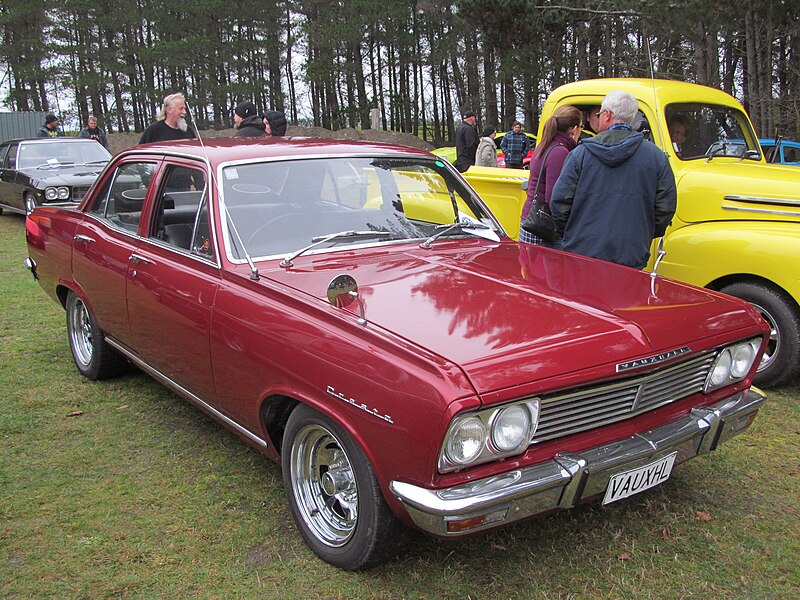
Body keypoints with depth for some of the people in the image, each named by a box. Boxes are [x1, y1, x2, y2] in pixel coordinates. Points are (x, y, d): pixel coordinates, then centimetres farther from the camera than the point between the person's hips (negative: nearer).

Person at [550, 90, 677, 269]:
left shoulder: (580, 153, 0)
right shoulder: (656, 156, 2)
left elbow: (559, 202, -1)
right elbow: (665, 208, 2)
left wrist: (568, 236, 15)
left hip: (580, 254, 0)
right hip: (631, 260, 0)